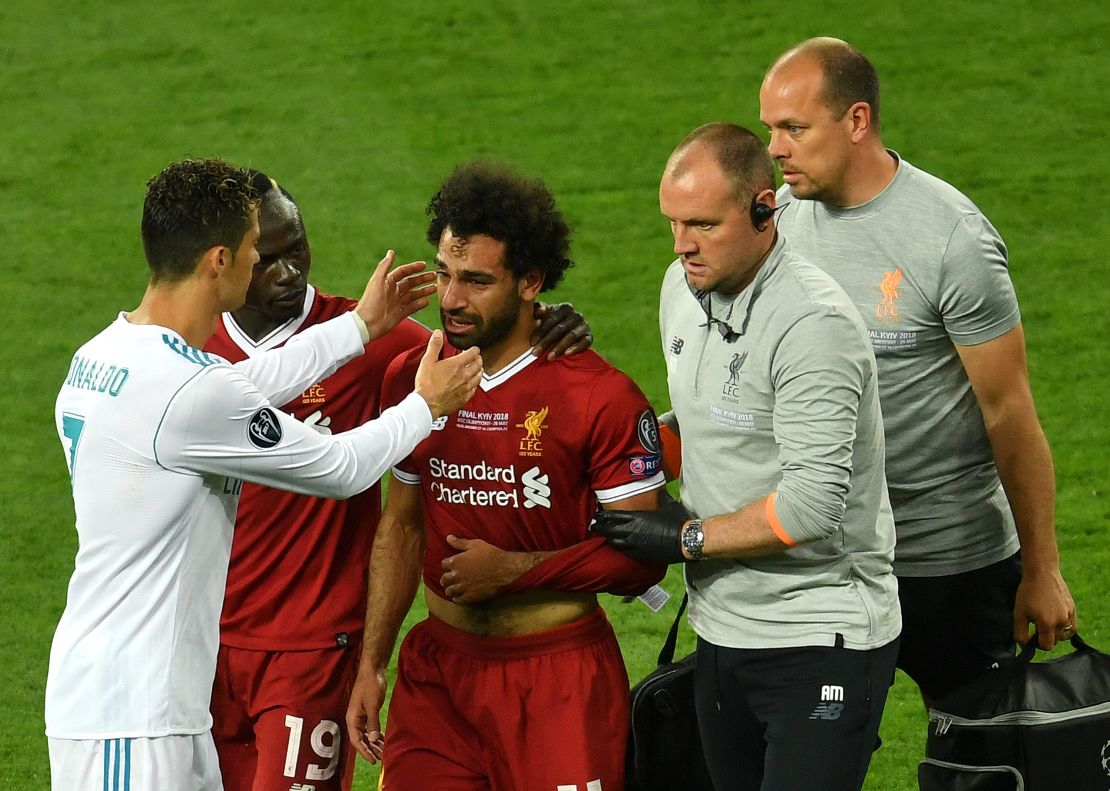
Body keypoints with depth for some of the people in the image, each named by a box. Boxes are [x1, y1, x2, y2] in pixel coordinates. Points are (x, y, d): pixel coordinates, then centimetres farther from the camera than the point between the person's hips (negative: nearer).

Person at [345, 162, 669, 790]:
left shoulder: (602, 398, -11)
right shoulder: (411, 380, 5)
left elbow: (642, 556, -9)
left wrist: (515, 569, -15)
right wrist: (371, 665, 11)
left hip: (559, 676, -4)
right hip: (439, 669, 4)